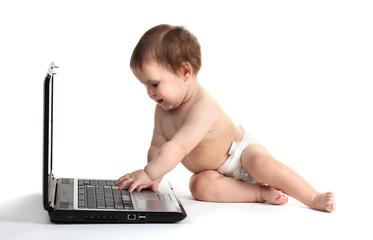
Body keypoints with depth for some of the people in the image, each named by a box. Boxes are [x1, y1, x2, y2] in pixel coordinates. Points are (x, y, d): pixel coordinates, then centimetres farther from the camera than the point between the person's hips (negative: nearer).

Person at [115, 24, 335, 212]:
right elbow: (157, 146, -3)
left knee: (261, 164, -36)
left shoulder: (203, 107, -33)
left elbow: (177, 148, -40)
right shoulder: (163, 110, -5)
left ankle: (314, 198, -23)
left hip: (241, 152, -6)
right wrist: (154, 179, -18)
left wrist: (147, 174, -39)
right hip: (216, 173, 7)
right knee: (199, 185, -26)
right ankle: (261, 193, -22)